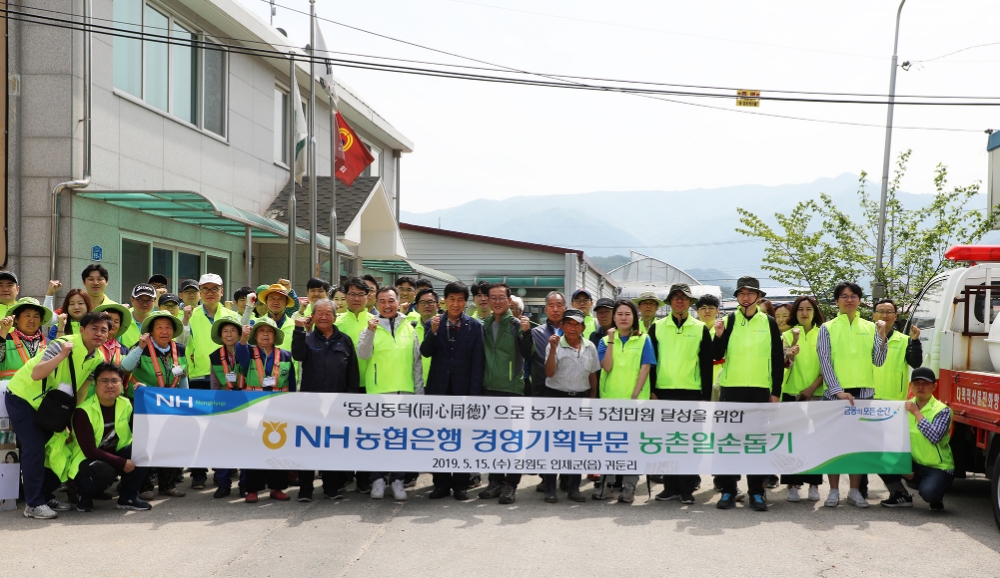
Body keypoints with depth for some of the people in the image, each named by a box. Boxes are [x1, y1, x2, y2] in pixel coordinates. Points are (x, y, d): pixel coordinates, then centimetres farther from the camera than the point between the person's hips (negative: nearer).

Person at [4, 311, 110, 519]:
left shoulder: (97, 359, -5)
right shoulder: (64, 344, -27)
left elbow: (81, 391, 6)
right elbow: (36, 374, -37)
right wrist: (63, 355, -46)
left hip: (48, 405, 8)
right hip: (22, 397, -8)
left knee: (57, 448, 7)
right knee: (35, 447, -15)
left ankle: (45, 495, 22)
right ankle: (33, 504, -9)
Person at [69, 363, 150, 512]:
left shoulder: (127, 405, -3)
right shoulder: (83, 411, -19)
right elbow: (90, 451, -24)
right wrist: (122, 463, -29)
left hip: (115, 455, 5)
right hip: (88, 461, -5)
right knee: (104, 471, -38)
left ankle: (128, 497, -7)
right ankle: (85, 495, -3)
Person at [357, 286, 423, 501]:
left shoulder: (409, 329, 9)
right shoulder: (371, 327, 1)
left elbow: (417, 362, 11)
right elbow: (363, 354, -13)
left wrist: (419, 391, 8)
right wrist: (370, 332, -28)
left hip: (405, 391, 2)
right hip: (379, 391, -2)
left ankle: (397, 479, 14)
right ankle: (377, 479, 11)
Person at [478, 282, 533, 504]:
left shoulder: (516, 324, -3)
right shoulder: (484, 325, 10)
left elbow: (527, 354, -12)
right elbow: (481, 355, 15)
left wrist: (526, 332, -25)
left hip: (512, 388, -5)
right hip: (489, 388, 5)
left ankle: (511, 483, 5)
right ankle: (496, 480, 18)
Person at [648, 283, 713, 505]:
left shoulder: (700, 329, 5)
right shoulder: (657, 327, 7)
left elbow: (707, 365, 4)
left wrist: (706, 396, -1)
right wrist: (651, 391, 0)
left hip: (692, 393, -1)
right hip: (664, 391, 1)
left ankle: (687, 488, 7)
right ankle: (671, 486, 12)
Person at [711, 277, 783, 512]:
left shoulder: (769, 323, 6)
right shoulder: (728, 321, 5)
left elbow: (778, 360, 7)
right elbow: (717, 356, 0)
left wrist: (776, 392, 2)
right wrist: (718, 335, -17)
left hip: (760, 391, 0)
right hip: (731, 389, 0)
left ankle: (757, 492, 8)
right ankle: (728, 490, 7)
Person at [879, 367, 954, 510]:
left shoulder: (942, 410, -10)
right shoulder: (905, 407, 4)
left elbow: (935, 437, -28)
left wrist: (917, 413, -24)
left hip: (938, 468, -5)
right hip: (913, 465, 5)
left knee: (927, 492, -35)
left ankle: (937, 498, 6)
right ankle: (901, 496, 6)